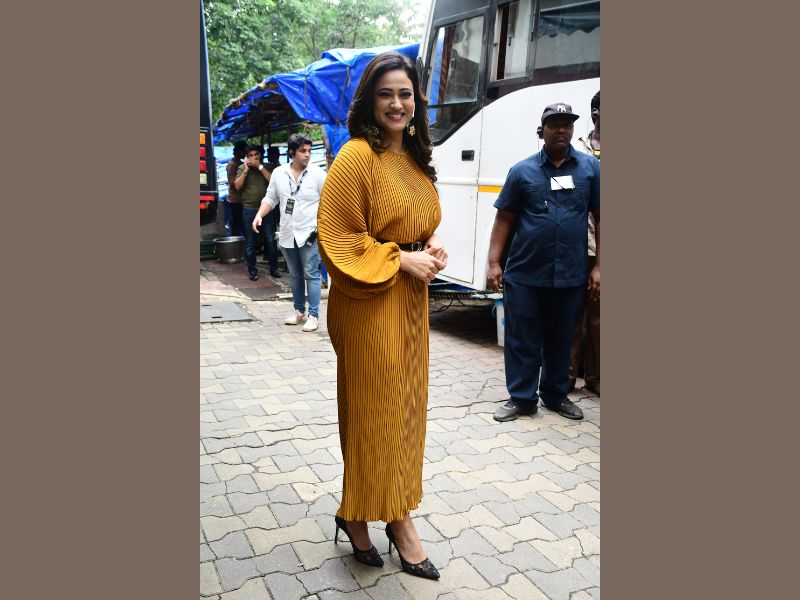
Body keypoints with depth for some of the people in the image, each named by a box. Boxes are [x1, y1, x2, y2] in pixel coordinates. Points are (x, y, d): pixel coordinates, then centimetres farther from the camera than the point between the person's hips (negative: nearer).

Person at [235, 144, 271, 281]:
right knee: (250, 241, 2)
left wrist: (260, 166, -13)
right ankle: (252, 270, 11)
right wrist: (246, 170, -11)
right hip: (249, 209, -1)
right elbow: (237, 186, -5)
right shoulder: (242, 168, 3)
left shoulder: (267, 167, 5)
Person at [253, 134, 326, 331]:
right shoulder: (279, 173, 5)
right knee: (295, 275, 14)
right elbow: (270, 198, 12)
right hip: (287, 234, 4)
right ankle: (299, 311, 26)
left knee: (311, 275, -5)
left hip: (310, 234, -4)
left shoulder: (318, 174, -6)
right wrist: (259, 215, -4)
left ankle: (313, 315, 1)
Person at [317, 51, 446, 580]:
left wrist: (432, 247, 2)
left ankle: (399, 516, 29)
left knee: (406, 405, 13)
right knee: (374, 409, 3)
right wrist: (400, 260, -17)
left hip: (412, 299, 8)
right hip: (369, 304, -8)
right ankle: (357, 514, 25)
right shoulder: (357, 156, -13)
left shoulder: (415, 158, 11)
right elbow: (337, 238, -15)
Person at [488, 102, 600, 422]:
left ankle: (556, 394, 30)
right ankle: (521, 398, 18)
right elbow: (504, 219, 3)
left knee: (561, 339, 14)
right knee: (522, 339, 5)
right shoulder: (522, 171, 3)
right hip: (524, 274, -1)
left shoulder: (590, 167, 6)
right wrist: (494, 263, -3)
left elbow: (600, 218, 7)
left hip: (570, 276, 1)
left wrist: (598, 267, 2)